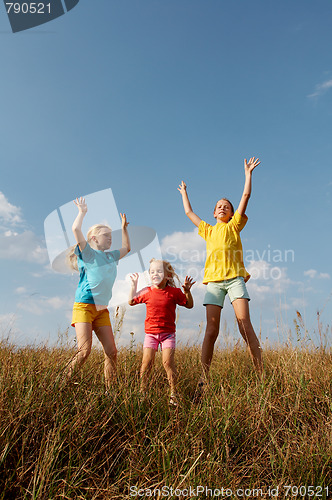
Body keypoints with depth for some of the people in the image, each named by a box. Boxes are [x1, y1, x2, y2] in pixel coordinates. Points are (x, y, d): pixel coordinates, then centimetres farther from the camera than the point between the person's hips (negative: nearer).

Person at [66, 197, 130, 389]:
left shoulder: (110, 257, 19)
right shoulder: (88, 253, 2)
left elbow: (127, 248, 36)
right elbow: (76, 229, -12)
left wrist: (124, 227, 33)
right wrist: (83, 211, 2)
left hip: (102, 309, 6)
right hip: (84, 306, -6)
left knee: (111, 351, 0)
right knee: (84, 350, -17)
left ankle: (109, 390, 9)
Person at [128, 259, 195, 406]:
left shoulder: (174, 292, -3)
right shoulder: (147, 292, 2)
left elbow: (189, 305, 4)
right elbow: (131, 302, 14)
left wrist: (187, 291, -11)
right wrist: (134, 286, 6)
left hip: (168, 333, -1)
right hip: (150, 333, 2)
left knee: (168, 362, -9)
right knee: (147, 361, -4)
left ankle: (173, 394, 5)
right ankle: (142, 390, 12)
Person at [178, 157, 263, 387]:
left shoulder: (234, 225, 16)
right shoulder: (208, 230, 24)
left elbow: (246, 195, 13)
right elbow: (189, 212, 35)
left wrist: (248, 173, 17)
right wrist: (184, 193, 46)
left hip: (235, 277, -2)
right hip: (214, 280, 2)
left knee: (245, 324, -14)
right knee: (211, 329, -6)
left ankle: (261, 374, -11)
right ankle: (204, 379, -6)